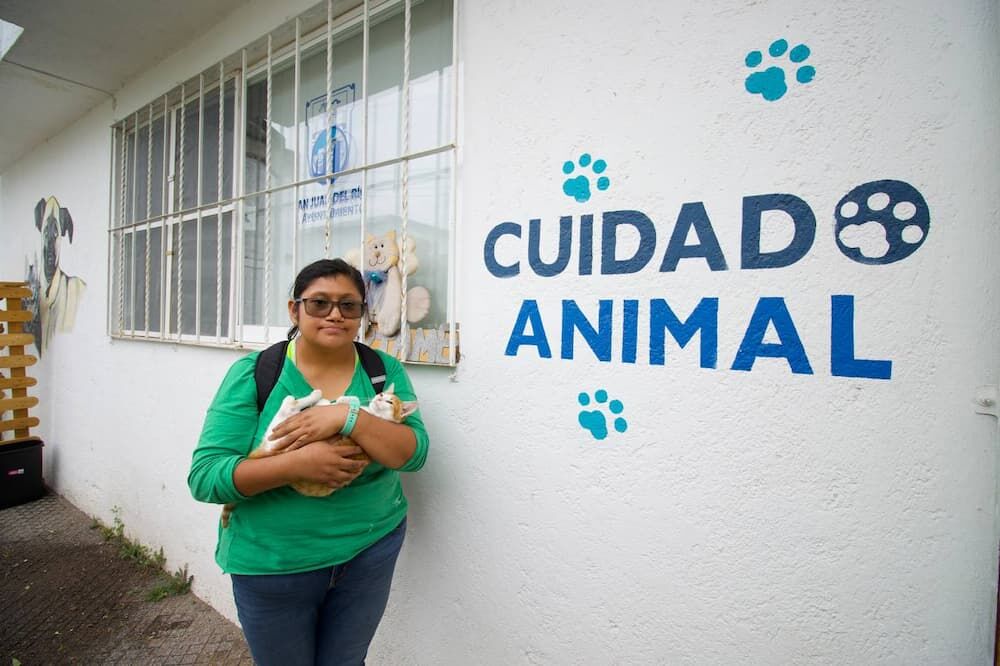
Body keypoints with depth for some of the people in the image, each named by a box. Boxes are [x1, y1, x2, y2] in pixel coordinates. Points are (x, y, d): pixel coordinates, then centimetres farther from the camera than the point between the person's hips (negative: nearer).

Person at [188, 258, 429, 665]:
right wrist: (298, 464, -28)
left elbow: (413, 452, -15)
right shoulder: (253, 374, -12)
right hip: (272, 564, -1)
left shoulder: (384, 370, -7)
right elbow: (204, 476, -14)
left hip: (369, 552, 2)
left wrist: (348, 417, -29)